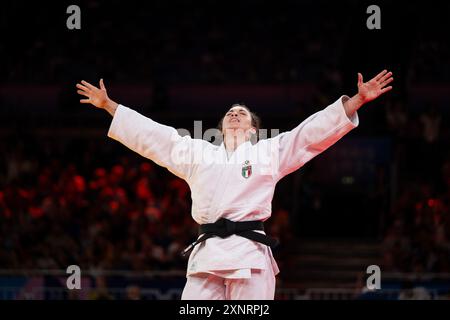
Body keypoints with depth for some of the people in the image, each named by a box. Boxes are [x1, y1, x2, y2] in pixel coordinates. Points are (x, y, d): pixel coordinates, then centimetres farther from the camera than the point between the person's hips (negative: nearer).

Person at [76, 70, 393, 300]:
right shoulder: (196, 152, 23)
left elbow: (314, 131, 10)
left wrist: (358, 100, 2)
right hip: (207, 255, 3)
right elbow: (150, 134, 25)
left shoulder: (271, 151, 15)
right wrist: (108, 104, 25)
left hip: (250, 255, -2)